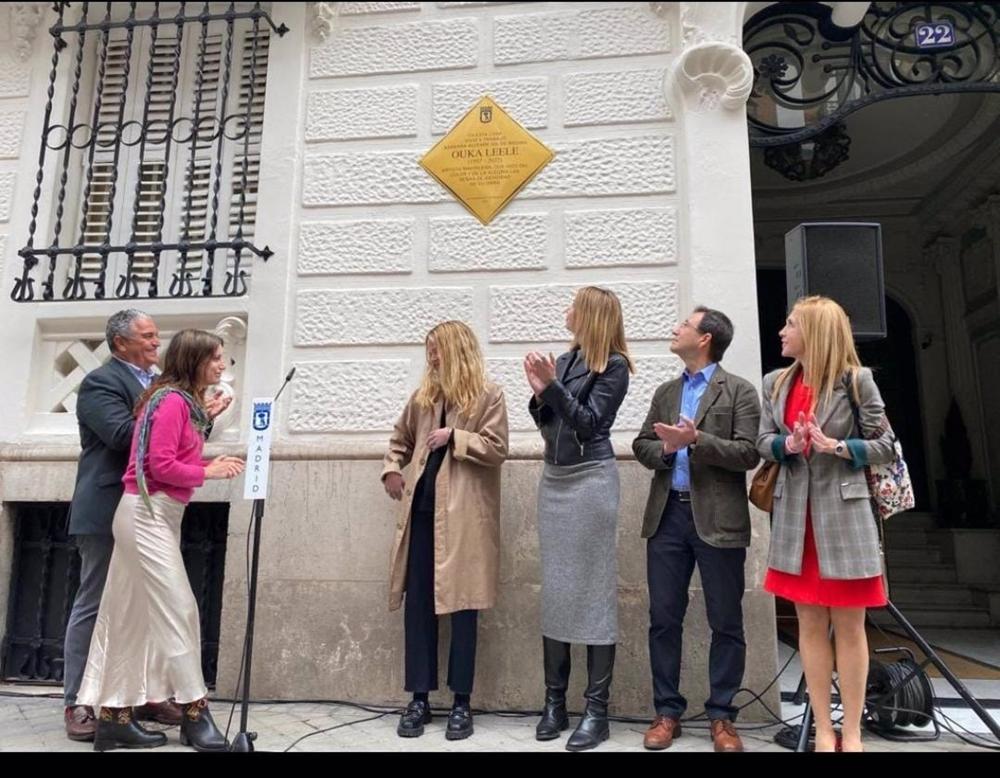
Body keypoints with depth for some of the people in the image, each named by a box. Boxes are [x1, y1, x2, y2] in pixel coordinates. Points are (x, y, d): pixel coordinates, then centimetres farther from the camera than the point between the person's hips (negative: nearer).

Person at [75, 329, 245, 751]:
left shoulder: (186, 402, 14)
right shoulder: (172, 401, -15)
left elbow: (175, 458, 8)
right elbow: (160, 466, -20)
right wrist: (208, 472, -10)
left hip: (159, 515, 10)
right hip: (148, 514, -10)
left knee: (134, 616, 12)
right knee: (176, 610, -4)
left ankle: (114, 717, 21)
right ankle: (194, 715, 5)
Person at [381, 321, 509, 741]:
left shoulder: (489, 395, 0)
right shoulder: (424, 395, 15)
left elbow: (497, 448, -8)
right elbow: (401, 436, 27)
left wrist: (454, 436, -14)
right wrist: (391, 469, 11)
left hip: (464, 515, -5)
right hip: (422, 508, 5)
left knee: (462, 604, 2)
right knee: (417, 603, 6)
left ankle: (461, 702, 14)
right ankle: (419, 698, 17)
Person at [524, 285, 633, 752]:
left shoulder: (614, 366, -5)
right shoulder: (566, 359, 12)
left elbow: (589, 422, -12)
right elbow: (549, 426, 13)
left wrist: (553, 385, -17)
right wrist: (539, 393, -3)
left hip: (591, 481, -6)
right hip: (554, 480, 7)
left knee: (594, 590, -1)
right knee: (554, 589, 8)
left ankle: (597, 710, 9)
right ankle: (555, 702, 18)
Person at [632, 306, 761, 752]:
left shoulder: (739, 391, 0)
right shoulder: (665, 392, 17)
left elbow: (748, 453, -9)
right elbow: (641, 445, 11)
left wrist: (697, 440, -20)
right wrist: (665, 448, -9)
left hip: (718, 519, -4)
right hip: (668, 516, 4)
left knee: (726, 623, 6)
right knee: (664, 619, 8)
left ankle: (721, 716, 20)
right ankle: (667, 711, 21)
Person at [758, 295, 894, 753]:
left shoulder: (855, 380, -5)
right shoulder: (775, 383, 7)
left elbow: (885, 446, -2)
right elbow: (763, 443, 7)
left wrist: (836, 446, -18)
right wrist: (789, 445, -14)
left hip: (842, 511, -3)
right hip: (795, 514, 4)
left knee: (849, 627, 6)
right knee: (811, 624, 9)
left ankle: (851, 733, 20)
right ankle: (823, 729, 21)